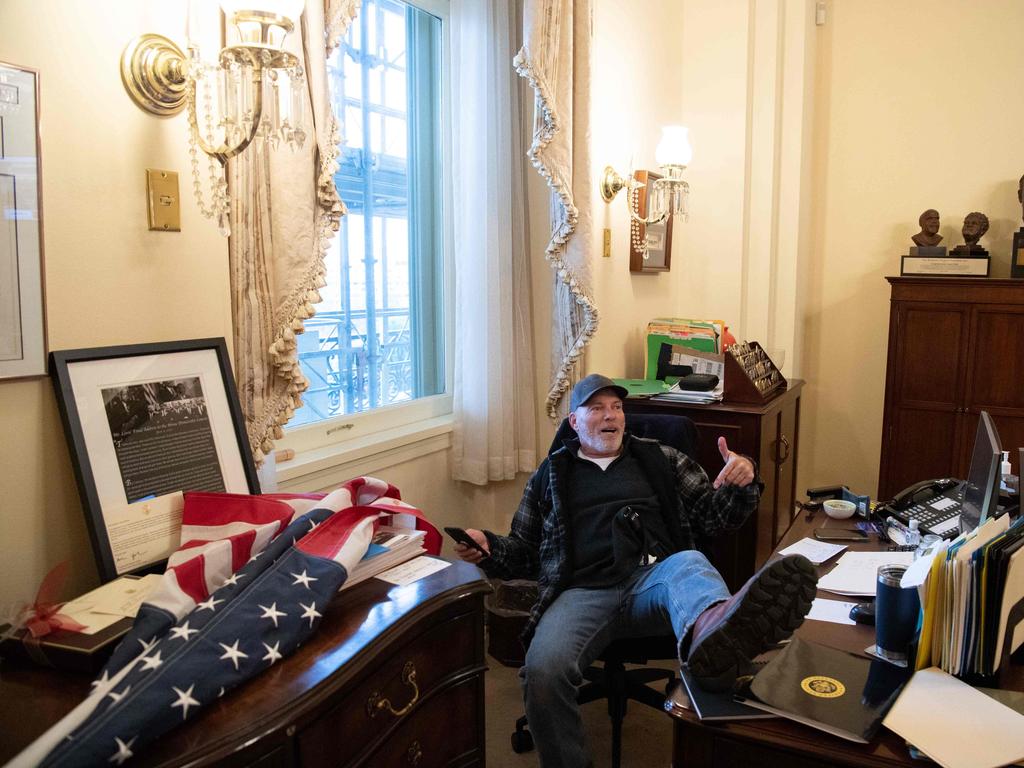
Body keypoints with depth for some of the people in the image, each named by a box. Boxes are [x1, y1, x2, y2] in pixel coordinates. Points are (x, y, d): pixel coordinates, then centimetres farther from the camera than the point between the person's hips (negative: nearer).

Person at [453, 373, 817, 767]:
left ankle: (712, 634, -70)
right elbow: (524, 552, 24)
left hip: (653, 579, 0)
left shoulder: (660, 459, 23)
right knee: (543, 669, -33)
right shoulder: (550, 475, 22)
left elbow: (712, 516, 20)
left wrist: (741, 482, -1)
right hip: (581, 593, 0)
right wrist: (488, 548, 2)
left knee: (688, 564, -37)